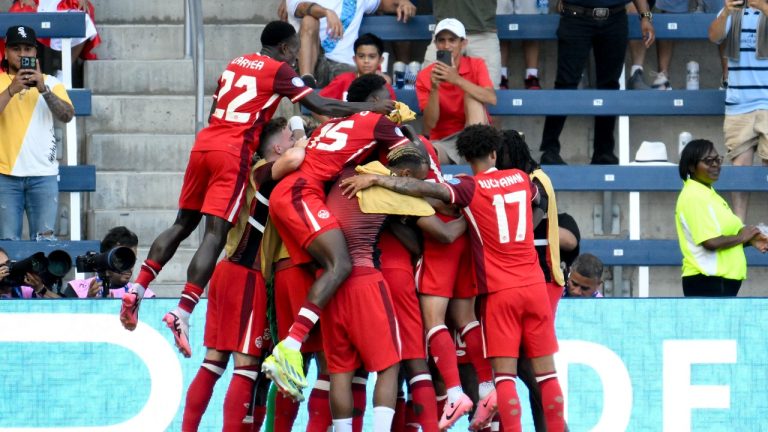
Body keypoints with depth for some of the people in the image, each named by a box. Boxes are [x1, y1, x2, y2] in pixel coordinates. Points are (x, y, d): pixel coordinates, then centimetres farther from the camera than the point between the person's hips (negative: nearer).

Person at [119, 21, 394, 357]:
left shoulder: (236, 64, 22)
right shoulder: (278, 70, 2)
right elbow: (321, 106, -3)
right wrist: (370, 108, 5)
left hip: (205, 141, 7)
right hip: (233, 150, -7)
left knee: (184, 223, 17)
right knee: (216, 233, -11)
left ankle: (137, 290, 9)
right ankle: (182, 313, -22)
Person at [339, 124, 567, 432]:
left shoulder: (471, 188, -5)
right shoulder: (520, 179, 9)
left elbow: (426, 189, -20)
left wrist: (376, 179, -20)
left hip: (500, 291, -4)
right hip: (534, 285, 4)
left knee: (504, 373, -5)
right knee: (546, 372, 5)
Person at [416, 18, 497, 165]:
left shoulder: (476, 65, 1)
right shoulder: (425, 76, 0)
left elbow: (491, 99, -19)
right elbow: (430, 124, -8)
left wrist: (457, 80, -29)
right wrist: (434, 89, -22)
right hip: (442, 142, -3)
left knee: (472, 95, -25)